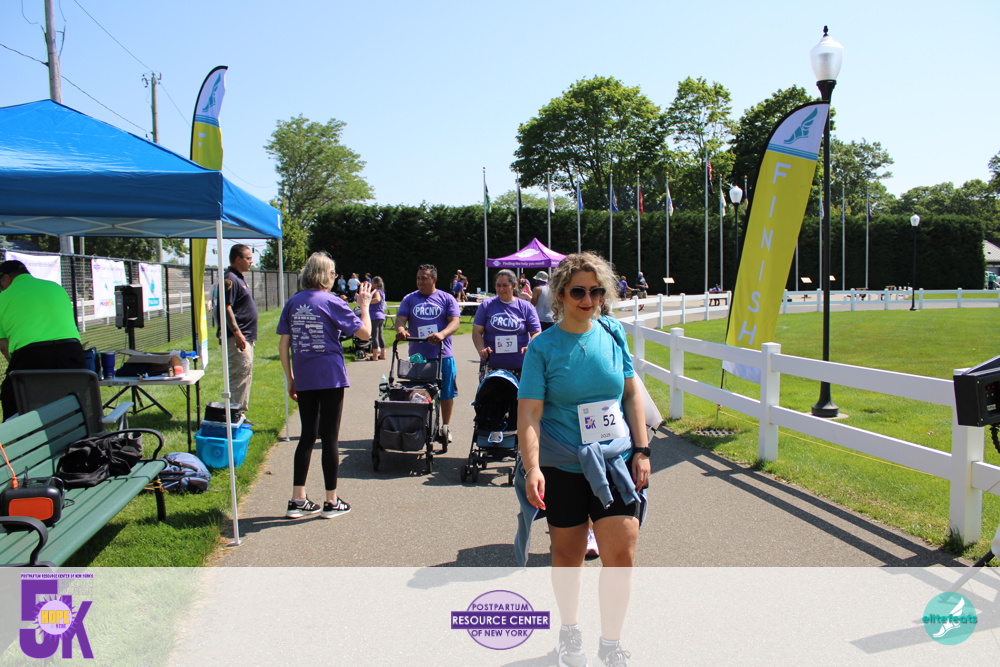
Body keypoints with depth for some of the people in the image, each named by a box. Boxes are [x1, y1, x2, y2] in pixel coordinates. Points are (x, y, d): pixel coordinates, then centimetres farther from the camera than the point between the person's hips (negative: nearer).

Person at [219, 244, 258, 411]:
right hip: (238, 338, -11)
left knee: (246, 374, 14)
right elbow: (226, 308, -22)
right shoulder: (230, 279, -14)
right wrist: (237, 333, -26)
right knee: (240, 374, -10)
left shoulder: (239, 278, 18)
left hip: (246, 338, 11)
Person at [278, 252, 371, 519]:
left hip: (303, 380, 4)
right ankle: (331, 501, 11)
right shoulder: (332, 302, -7)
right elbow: (364, 333, -8)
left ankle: (298, 500, 14)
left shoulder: (293, 303, 6)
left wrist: (290, 379, 13)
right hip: (330, 378, -4)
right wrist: (364, 305, 7)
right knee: (330, 438, 3)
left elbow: (283, 345, 5)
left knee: (307, 436, 14)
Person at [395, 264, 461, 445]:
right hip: (417, 355, 1)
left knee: (446, 393, 6)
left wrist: (442, 334, -26)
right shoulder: (409, 299, 10)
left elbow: (455, 321, -6)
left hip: (442, 355, -1)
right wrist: (401, 330, -25)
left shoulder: (446, 299, 5)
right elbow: (401, 318, 0)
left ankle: (445, 427, 22)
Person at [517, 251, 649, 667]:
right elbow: (529, 413, -15)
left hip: (614, 461, 2)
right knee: (568, 556, 13)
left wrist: (641, 450, 3)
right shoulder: (543, 347, -9)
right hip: (563, 466, -2)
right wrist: (532, 468, -26)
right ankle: (570, 631, 38)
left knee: (621, 555, -4)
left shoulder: (613, 333, 1)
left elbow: (631, 394, 7)